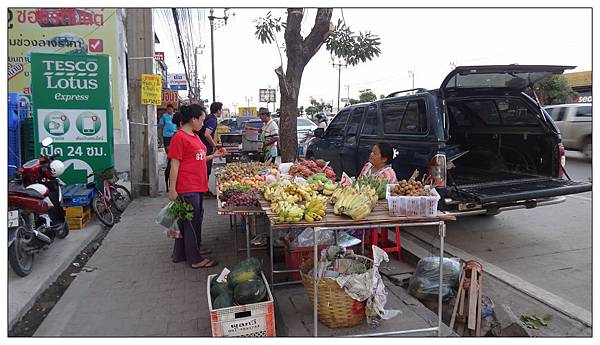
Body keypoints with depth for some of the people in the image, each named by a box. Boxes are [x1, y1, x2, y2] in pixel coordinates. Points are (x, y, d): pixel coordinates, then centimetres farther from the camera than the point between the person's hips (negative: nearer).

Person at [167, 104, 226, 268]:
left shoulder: (194, 136, 15)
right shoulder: (179, 137, -13)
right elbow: (175, 164, -15)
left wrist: (214, 155, 13)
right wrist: (172, 190, -16)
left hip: (197, 186, 9)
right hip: (187, 188, -9)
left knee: (196, 218, 16)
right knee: (191, 222, 1)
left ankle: (185, 252, 31)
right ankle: (195, 259, 12)